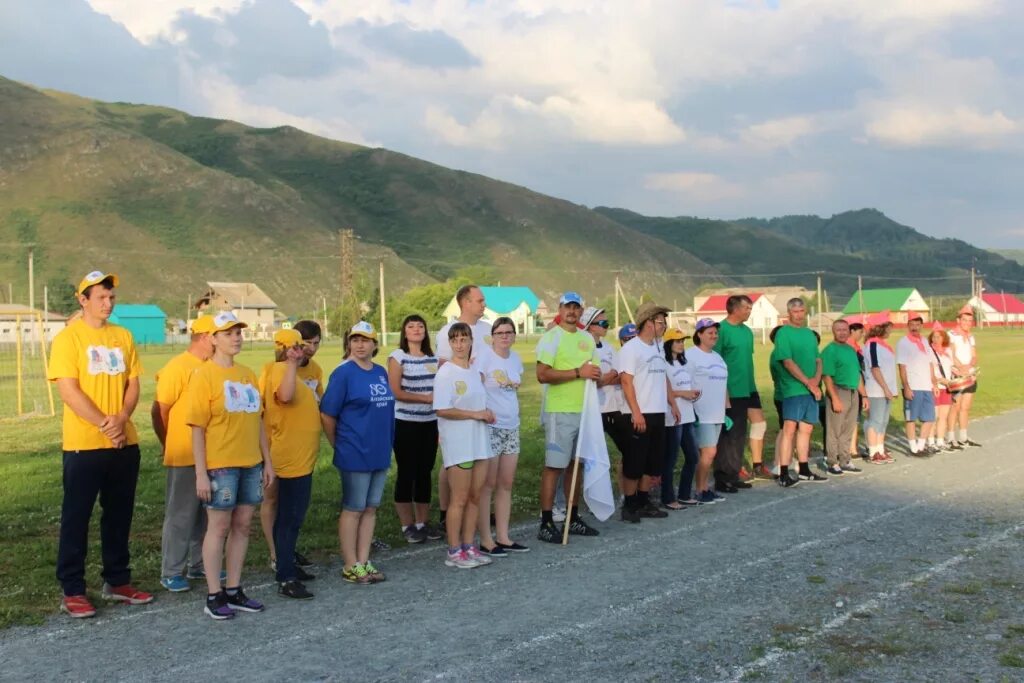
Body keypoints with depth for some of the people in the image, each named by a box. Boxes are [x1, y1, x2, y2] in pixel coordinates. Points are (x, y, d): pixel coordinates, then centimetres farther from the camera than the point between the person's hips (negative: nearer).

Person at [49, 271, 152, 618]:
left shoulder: (123, 336, 9)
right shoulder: (68, 337, -7)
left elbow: (133, 385, 6)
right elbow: (69, 391, -13)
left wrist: (121, 420, -11)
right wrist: (104, 424, -18)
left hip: (125, 443, 5)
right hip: (84, 444, -5)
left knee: (119, 515, 12)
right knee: (76, 518, 3)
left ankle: (117, 581, 24)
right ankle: (72, 591, 11)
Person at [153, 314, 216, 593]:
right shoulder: (178, 367, -13)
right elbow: (159, 410, -10)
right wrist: (169, 444, 1)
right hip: (184, 458, -7)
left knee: (204, 514, 14)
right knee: (180, 516, 1)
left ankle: (197, 564, 27)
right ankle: (171, 572, 10)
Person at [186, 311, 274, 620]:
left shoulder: (248, 374, 12)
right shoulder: (204, 375, -7)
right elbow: (197, 428, -10)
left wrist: (267, 460, 12)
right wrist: (200, 473, -14)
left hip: (251, 464, 6)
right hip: (220, 464, -6)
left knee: (242, 525, 10)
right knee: (219, 527, 1)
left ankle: (234, 590, 21)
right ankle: (214, 596, 10)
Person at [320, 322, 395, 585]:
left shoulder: (381, 373, 8)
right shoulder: (343, 373, -11)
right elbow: (327, 415, -10)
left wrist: (386, 444, 12)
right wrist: (339, 445, -2)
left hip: (380, 454, 6)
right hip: (355, 454, -6)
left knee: (370, 508, 12)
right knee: (353, 509, 3)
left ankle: (364, 562, 21)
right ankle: (351, 566, 13)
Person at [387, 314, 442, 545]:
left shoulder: (433, 358, 10)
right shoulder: (398, 357, -4)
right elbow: (395, 392, -11)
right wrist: (426, 398, -15)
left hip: (429, 423, 5)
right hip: (405, 423, -5)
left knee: (425, 472, 9)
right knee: (407, 473, 1)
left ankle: (423, 522, 19)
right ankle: (407, 525, 9)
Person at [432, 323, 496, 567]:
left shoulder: (476, 369, 11)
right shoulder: (446, 373, -10)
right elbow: (442, 410, -17)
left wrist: (486, 413, 1)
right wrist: (475, 414, -16)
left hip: (479, 441, 7)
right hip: (458, 444, -7)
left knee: (475, 497, 10)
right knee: (459, 499, -2)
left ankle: (468, 547, 19)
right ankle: (454, 552, 7)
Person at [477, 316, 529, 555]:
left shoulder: (515, 358, 10)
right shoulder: (485, 358, -11)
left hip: (512, 427, 7)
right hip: (490, 428, -7)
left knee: (506, 484, 10)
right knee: (488, 485, -1)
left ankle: (503, 538, 18)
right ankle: (486, 540, 6)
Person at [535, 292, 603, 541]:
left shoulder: (587, 339, 15)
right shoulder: (551, 337, -7)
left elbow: (594, 371, 25)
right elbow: (542, 374, -17)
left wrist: (596, 375, 2)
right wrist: (578, 373, -20)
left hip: (584, 410, 7)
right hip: (559, 411, -7)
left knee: (576, 464, 13)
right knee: (554, 466, -6)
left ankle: (573, 518, 21)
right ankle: (546, 523, -2)